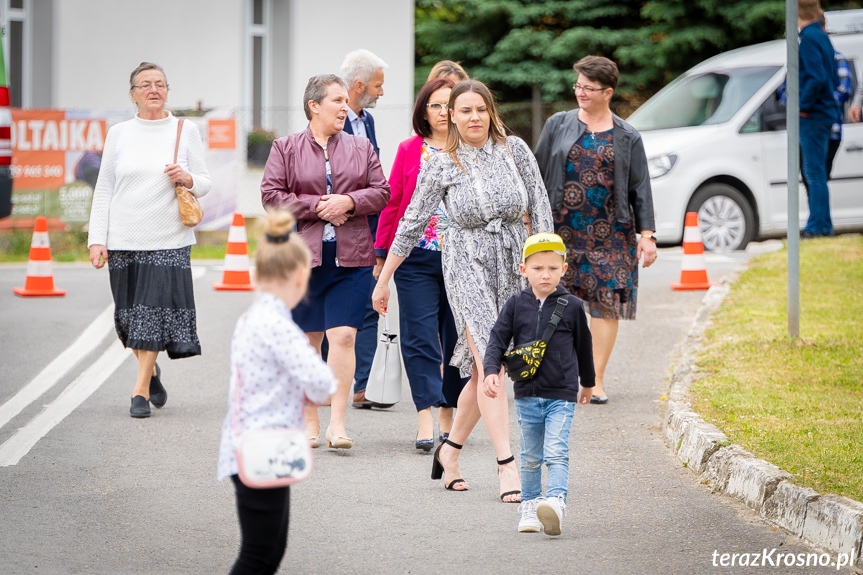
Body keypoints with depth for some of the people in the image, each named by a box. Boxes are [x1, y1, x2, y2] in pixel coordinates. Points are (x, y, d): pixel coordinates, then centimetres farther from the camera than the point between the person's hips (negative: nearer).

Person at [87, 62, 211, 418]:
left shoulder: (185, 131, 5)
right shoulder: (118, 134, 8)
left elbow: (205, 183, 9)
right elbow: (103, 189, 9)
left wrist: (187, 179, -14)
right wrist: (97, 239, 2)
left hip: (168, 240, -2)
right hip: (124, 240, 2)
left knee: (155, 309, -10)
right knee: (128, 315, 4)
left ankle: (141, 390, -4)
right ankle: (150, 370, 31)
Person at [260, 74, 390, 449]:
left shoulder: (361, 148, 12)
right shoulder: (285, 148, 6)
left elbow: (381, 192, 7)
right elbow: (271, 196, -3)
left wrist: (349, 201, -10)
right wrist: (316, 207, -11)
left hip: (351, 259, 1)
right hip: (302, 257, -1)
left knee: (344, 336, -11)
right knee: (307, 342, 6)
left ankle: (337, 422, -10)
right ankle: (309, 422, 17)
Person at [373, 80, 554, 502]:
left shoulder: (514, 150, 2)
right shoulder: (441, 165, -3)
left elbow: (540, 208, 6)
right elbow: (412, 224, 2)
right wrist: (383, 280, 4)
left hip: (512, 266, 3)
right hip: (467, 265, -3)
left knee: (482, 370, 7)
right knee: (489, 361, -16)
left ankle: (450, 451, 25)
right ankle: (507, 465, -21)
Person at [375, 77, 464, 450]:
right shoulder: (409, 150, 7)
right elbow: (393, 203, 10)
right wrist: (383, 252, 8)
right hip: (417, 255, 0)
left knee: (457, 338, 4)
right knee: (420, 337, -6)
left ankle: (447, 415, 16)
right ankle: (425, 420, -8)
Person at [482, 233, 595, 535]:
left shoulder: (572, 306, 0)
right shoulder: (516, 304, 2)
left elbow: (583, 346, 13)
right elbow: (498, 340, 0)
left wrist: (587, 384, 23)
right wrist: (491, 371, -17)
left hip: (561, 395, -2)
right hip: (527, 394, 2)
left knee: (556, 453, -15)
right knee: (530, 457, 12)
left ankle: (555, 502, -28)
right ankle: (529, 507, 23)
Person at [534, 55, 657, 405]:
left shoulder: (627, 139, 7)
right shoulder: (558, 126, 8)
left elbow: (640, 189, 7)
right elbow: (539, 175, 9)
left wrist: (647, 234, -1)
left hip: (610, 232, 0)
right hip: (562, 230, 0)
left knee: (607, 303, -5)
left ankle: (596, 380, 0)